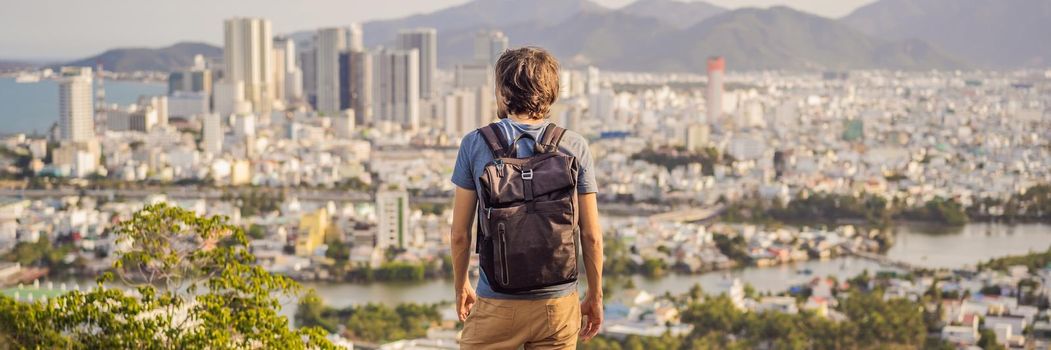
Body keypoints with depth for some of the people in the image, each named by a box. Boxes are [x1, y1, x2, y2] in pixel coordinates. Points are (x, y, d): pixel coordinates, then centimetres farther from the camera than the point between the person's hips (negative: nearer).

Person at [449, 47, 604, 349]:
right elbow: (591, 235, 1)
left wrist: (461, 286, 17)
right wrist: (595, 295, 14)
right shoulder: (575, 147, -1)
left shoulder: (475, 145, -4)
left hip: (496, 304, -1)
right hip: (558, 304, 1)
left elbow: (460, 233, 1)